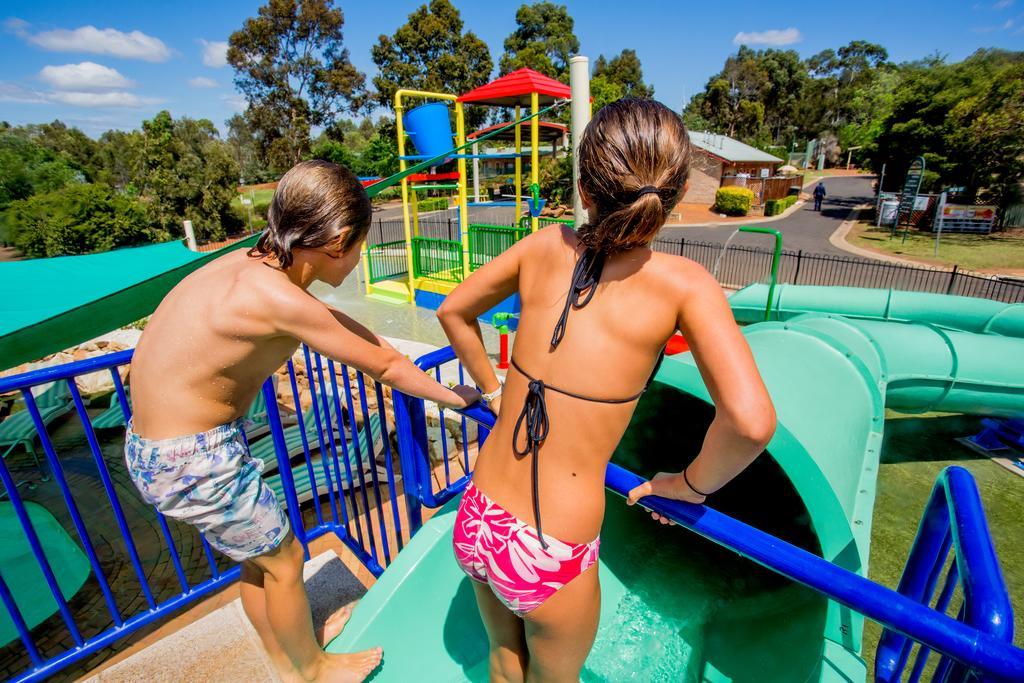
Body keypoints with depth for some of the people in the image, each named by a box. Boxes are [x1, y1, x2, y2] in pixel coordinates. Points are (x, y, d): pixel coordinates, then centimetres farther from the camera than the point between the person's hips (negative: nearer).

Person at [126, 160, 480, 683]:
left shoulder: (251, 263, -2)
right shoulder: (275, 297, -28)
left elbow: (339, 324, 11)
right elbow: (383, 365, -19)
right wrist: (454, 397, -4)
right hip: (192, 461, -8)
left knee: (258, 556, 24)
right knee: (283, 560, 13)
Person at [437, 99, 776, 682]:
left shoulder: (547, 247, -4)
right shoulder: (682, 283, -15)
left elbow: (453, 312, 9)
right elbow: (751, 421, -26)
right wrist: (693, 485, -6)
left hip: (477, 522, 4)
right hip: (552, 558, -3)